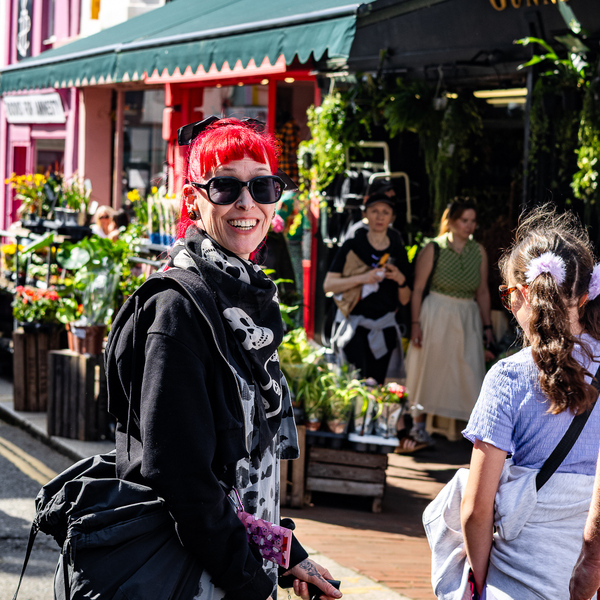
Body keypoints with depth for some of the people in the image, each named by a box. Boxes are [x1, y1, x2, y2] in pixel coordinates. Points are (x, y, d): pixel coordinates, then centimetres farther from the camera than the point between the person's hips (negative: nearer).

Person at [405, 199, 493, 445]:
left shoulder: (478, 251, 6)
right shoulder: (434, 249, -6)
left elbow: (482, 291, 12)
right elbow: (418, 289, -6)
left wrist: (487, 325, 10)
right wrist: (415, 323, -12)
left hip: (468, 318, 3)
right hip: (436, 316, -3)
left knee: (469, 373, -2)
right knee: (430, 369, 3)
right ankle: (419, 424, 15)